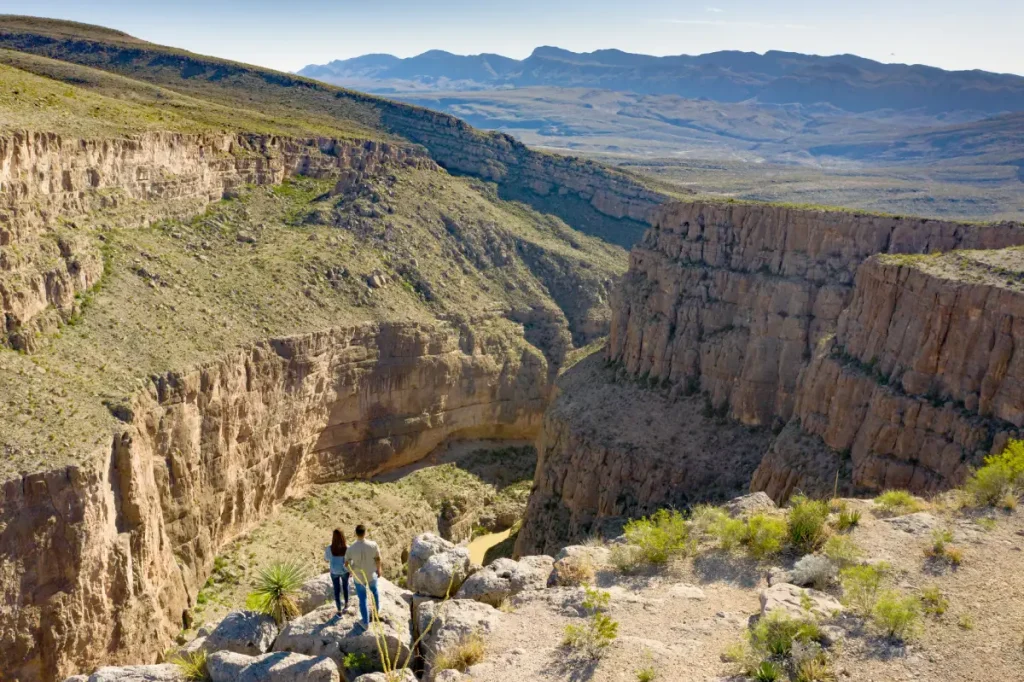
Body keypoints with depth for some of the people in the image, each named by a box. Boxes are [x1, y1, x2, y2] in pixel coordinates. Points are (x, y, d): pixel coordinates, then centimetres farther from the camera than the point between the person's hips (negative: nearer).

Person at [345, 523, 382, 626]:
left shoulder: (351, 548, -26)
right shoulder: (373, 545, -24)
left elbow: (346, 563, -12)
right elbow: (378, 559, -9)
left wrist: (350, 570, 10)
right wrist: (378, 569, 11)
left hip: (358, 577, -1)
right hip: (372, 575, 1)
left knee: (362, 599, 18)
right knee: (374, 591, 32)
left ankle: (366, 622, 30)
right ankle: (376, 609, 56)